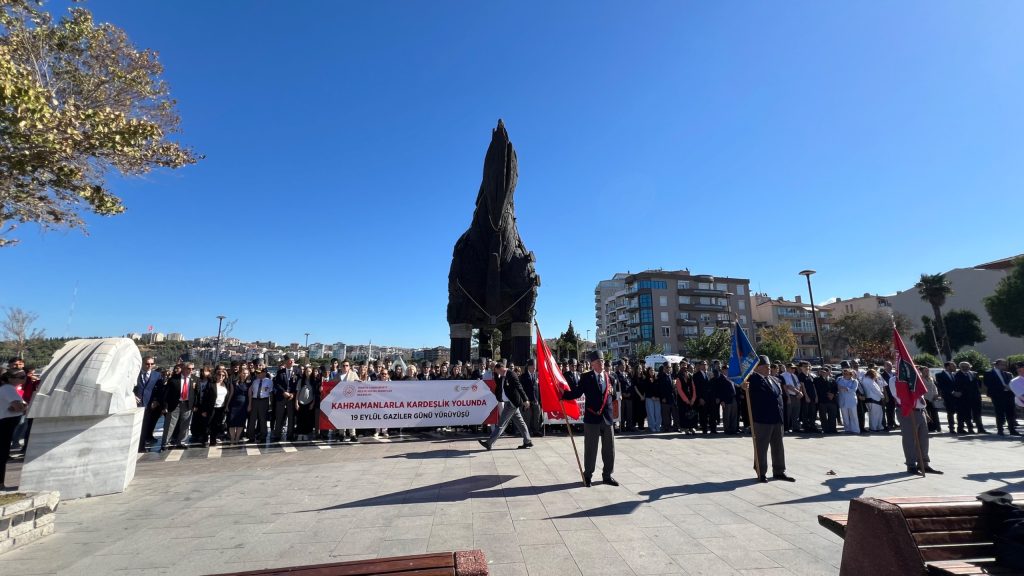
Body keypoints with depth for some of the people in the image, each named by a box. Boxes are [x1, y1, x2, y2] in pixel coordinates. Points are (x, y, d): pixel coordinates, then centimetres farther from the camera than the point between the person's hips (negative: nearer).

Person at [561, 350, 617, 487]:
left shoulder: (609, 378, 8)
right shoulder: (586, 377, -5)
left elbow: (613, 397, 18)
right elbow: (577, 393, -11)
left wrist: (612, 392, -1)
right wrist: (563, 393, -23)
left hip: (608, 418, 4)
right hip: (592, 418, -4)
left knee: (609, 449, 12)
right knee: (590, 449, 6)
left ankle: (607, 475, 28)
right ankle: (588, 476, 20)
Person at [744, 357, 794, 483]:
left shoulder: (775, 380, 15)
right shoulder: (754, 378, -11)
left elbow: (781, 396, 22)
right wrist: (745, 388, -51)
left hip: (777, 419, 8)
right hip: (762, 419, -8)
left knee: (778, 446, 16)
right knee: (761, 447, 3)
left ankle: (779, 471, 29)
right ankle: (761, 472, 14)